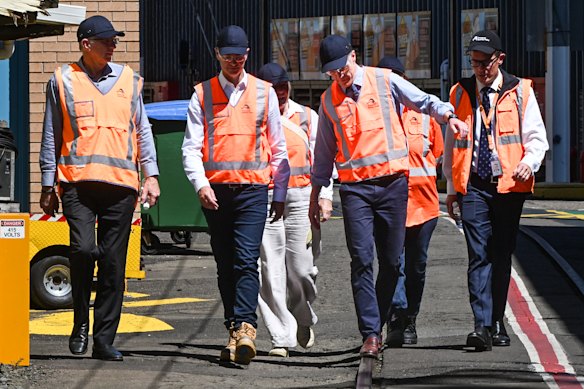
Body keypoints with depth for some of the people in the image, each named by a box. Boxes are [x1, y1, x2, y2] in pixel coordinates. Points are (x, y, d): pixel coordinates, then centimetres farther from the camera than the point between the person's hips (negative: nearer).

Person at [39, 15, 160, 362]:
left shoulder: (128, 79, 14)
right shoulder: (63, 81, 7)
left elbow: (142, 130, 16)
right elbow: (51, 136, 10)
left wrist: (151, 176, 6)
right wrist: (48, 186, 6)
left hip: (121, 184, 3)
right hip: (78, 181, -2)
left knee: (114, 265, 1)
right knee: (83, 248, -20)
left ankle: (104, 340, 7)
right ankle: (81, 321, 2)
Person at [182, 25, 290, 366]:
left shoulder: (264, 93, 9)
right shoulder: (203, 94, 8)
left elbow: (278, 148, 13)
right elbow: (191, 146, 3)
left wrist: (280, 194, 10)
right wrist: (200, 184, -12)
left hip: (253, 188, -2)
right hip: (216, 191, 2)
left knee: (246, 261, -15)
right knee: (225, 265, 6)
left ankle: (245, 327, -25)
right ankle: (235, 331, 10)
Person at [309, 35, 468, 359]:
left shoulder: (384, 81, 3)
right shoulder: (329, 100, 9)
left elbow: (423, 101, 2)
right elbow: (324, 150, 16)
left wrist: (448, 115, -18)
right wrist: (315, 193, 16)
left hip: (392, 182, 0)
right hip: (354, 187, 0)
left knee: (391, 260, 4)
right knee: (362, 260, -10)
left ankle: (377, 323, 19)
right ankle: (370, 334, -12)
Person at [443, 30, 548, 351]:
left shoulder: (520, 91, 5)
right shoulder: (460, 93, 11)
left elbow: (536, 137, 4)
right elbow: (452, 142, 17)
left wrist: (529, 162, -17)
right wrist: (452, 187, 14)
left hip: (509, 184, 0)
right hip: (473, 185, 0)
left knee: (502, 256, 7)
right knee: (479, 256, -10)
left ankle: (497, 322, 17)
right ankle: (482, 326, -17)